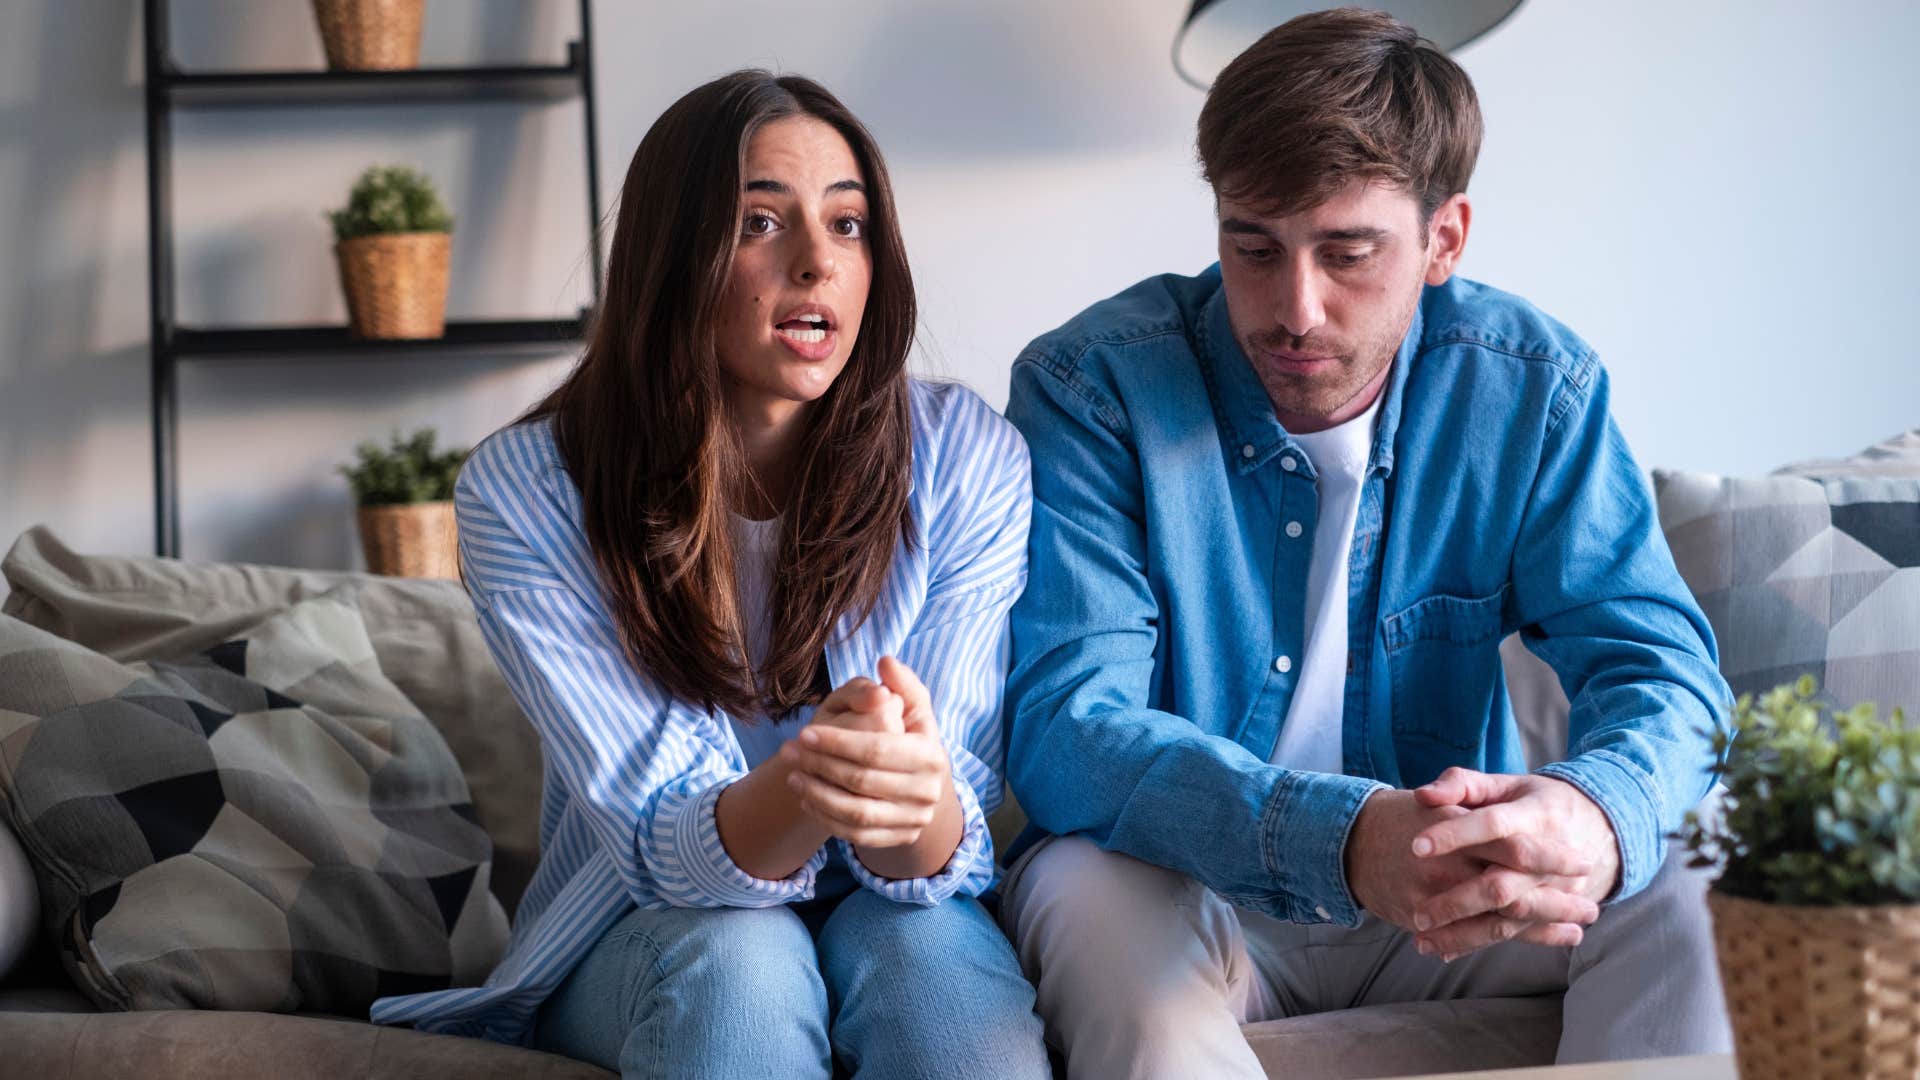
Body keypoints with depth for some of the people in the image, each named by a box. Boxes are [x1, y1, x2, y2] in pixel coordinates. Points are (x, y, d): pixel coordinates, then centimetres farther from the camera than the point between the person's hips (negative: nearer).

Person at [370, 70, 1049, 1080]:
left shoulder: (965, 460, -12)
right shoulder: (522, 492, -15)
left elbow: (938, 857, -15)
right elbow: (665, 846, -19)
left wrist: (915, 795, -42)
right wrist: (805, 793, -44)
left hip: (892, 910, 0)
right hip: (639, 932, 0)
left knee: (929, 951, -34)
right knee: (737, 962, -34)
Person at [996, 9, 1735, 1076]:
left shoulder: (1532, 388, -6)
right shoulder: (1092, 388, -15)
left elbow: (1655, 660, -10)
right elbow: (1066, 726, -24)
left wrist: (1597, 813, -39)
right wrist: (1340, 838, -44)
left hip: (1450, 890, 3)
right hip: (1187, 885, -2)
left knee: (1691, 892, -23)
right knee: (1095, 902, -36)